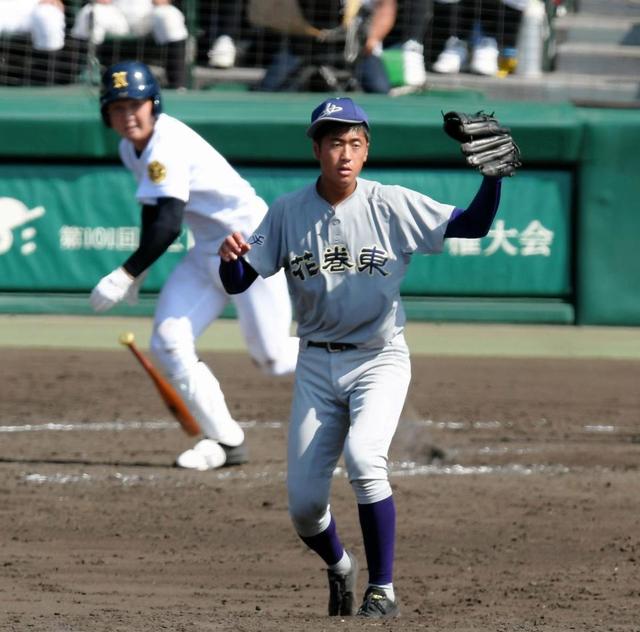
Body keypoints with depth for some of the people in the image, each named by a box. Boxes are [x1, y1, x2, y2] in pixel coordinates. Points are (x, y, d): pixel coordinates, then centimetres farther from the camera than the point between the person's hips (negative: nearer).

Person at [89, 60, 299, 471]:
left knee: (272, 358, -4)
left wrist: (125, 275, -33)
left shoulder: (167, 147, -26)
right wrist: (138, 273, 16)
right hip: (208, 252, 9)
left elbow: (168, 225, -33)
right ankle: (225, 441, 0)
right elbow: (153, 214, 18)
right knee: (168, 343, -6)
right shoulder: (132, 149, 4)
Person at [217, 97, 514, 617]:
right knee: (303, 503, 1)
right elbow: (238, 282, -1)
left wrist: (494, 174, -28)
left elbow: (472, 225, -11)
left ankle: (383, 590, -17)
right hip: (316, 365, 3)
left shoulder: (394, 207, -8)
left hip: (379, 361, -3)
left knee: (363, 458, -29)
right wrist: (230, 256, -23)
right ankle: (339, 567, 35)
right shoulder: (288, 213, -2)